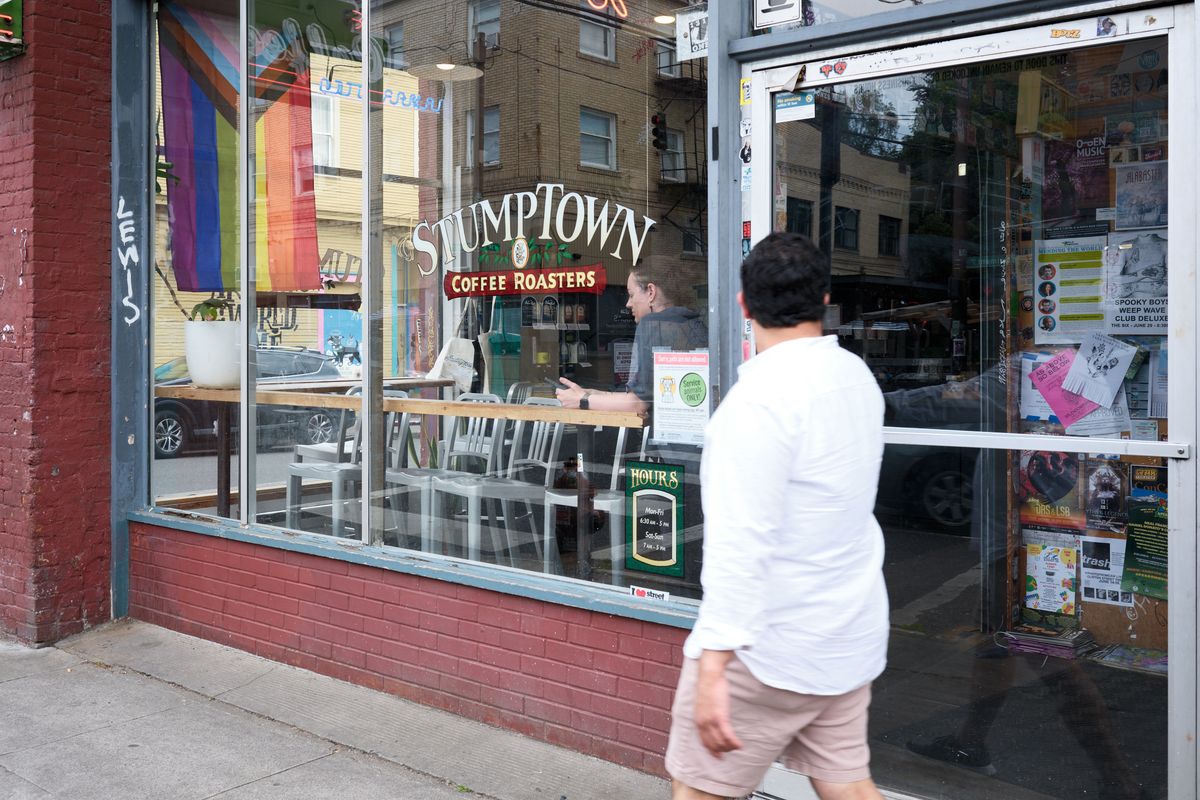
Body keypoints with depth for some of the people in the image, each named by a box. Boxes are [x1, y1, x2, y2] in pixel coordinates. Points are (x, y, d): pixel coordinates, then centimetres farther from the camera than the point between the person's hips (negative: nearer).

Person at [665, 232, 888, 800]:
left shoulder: (761, 397, -22)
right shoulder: (857, 376, 6)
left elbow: (739, 542, -28)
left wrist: (712, 670, -28)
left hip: (768, 643, -8)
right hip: (849, 633, 8)